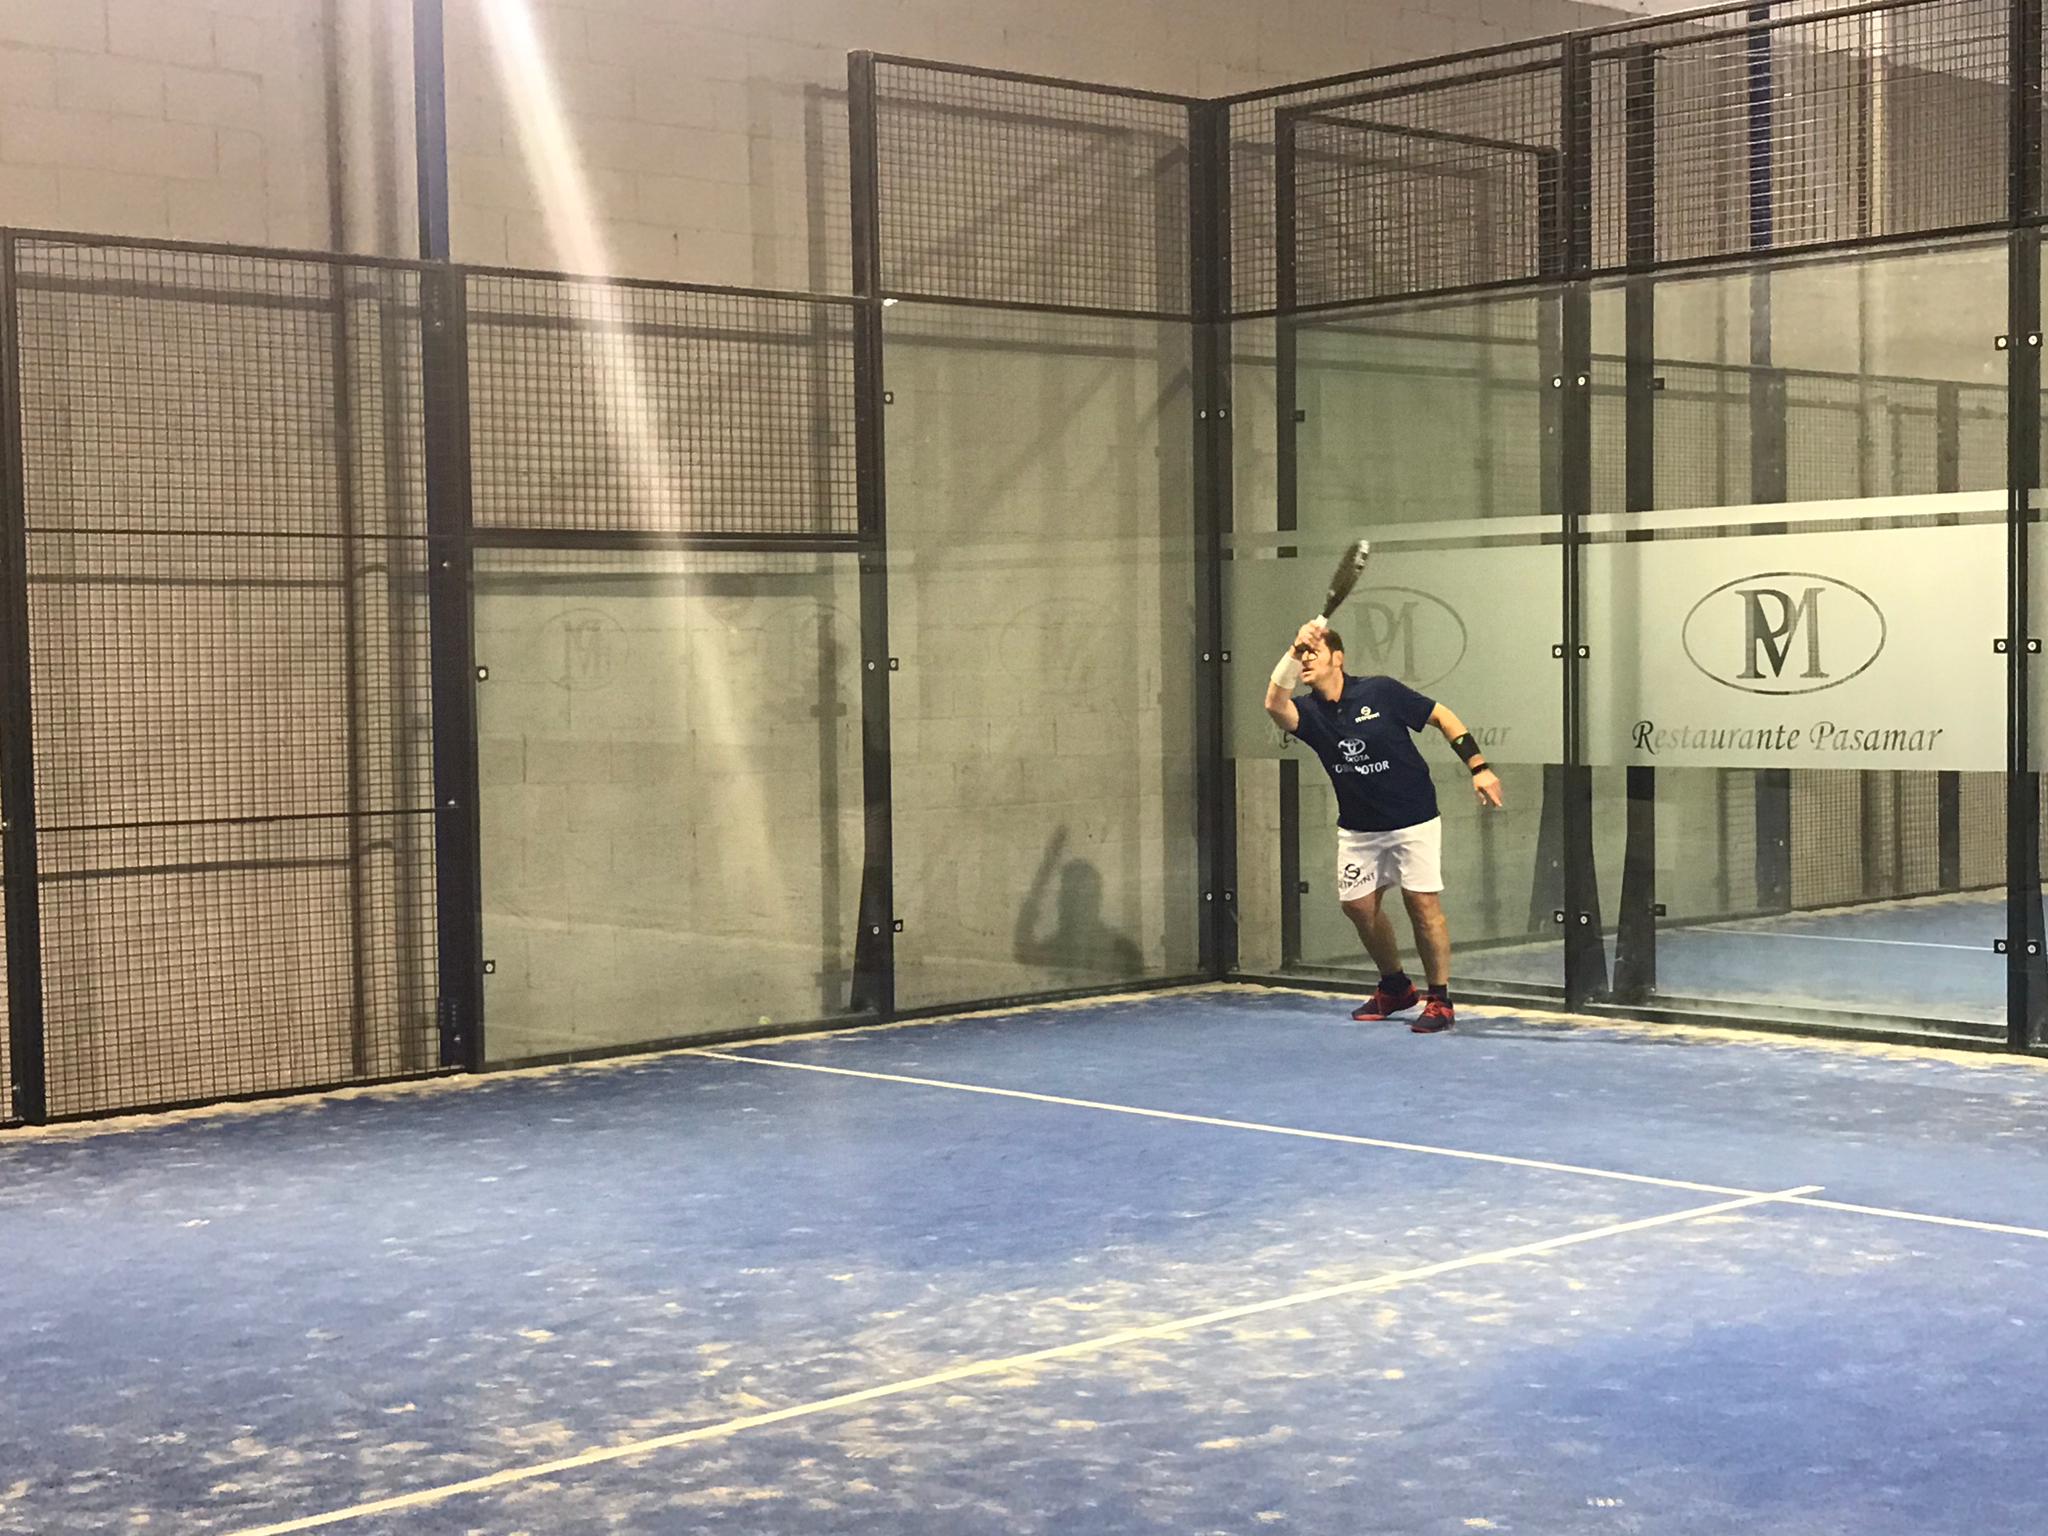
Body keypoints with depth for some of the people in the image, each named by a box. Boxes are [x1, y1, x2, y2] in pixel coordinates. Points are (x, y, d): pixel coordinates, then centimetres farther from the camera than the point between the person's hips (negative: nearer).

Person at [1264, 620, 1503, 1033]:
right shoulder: (1308, 712, -5)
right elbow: (1275, 705, -29)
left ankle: (1440, 999, 4)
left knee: (1422, 902, -8)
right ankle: (1395, 987, 27)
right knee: (1358, 904, 5)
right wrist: (1292, 652, -37)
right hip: (1358, 826, 4)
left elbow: (1442, 716, -4)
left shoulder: (1381, 692, -13)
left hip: (1413, 818, -4)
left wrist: (1478, 767, -10)